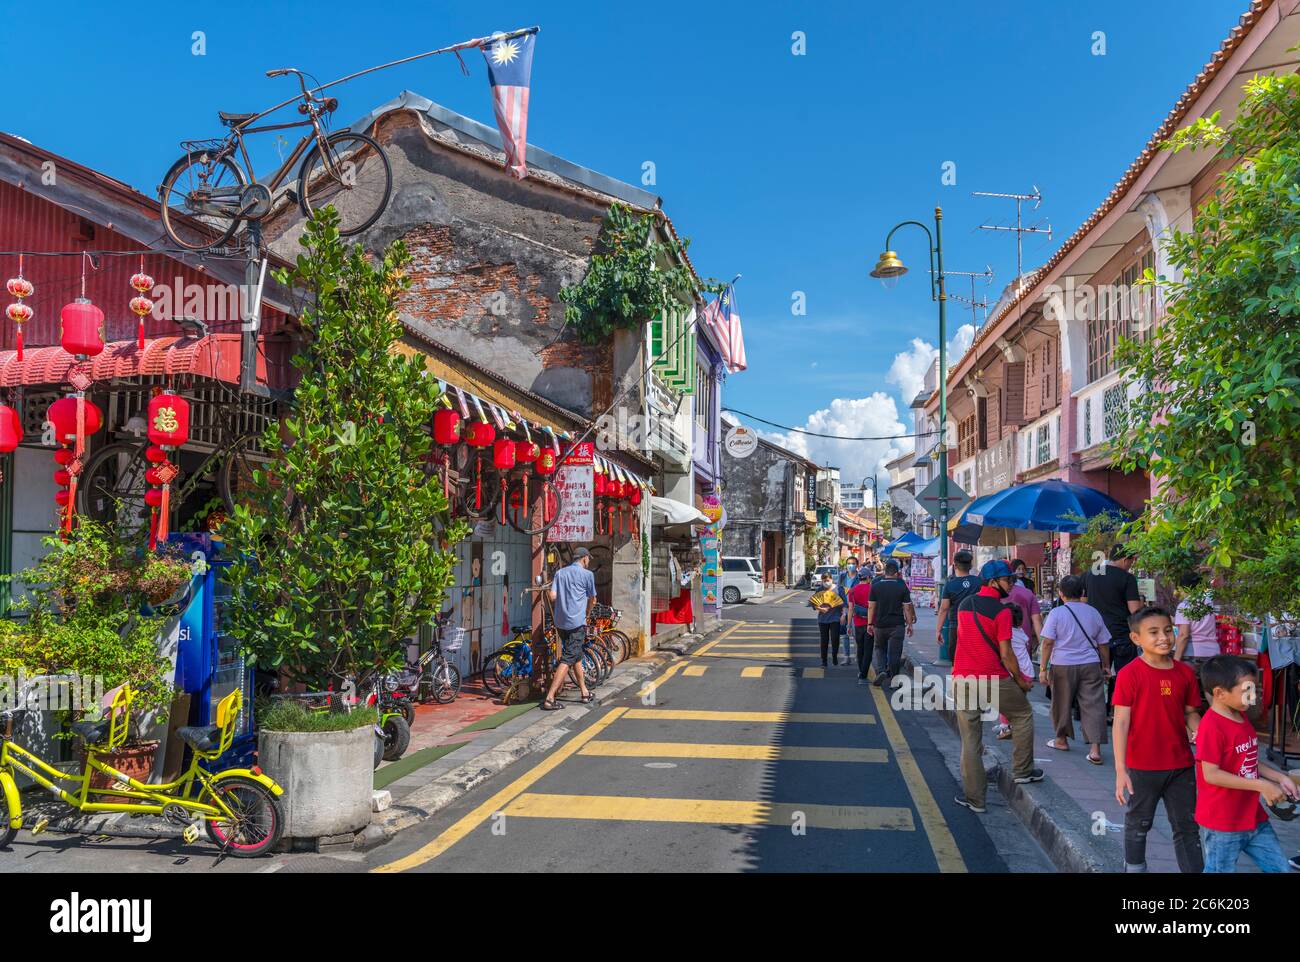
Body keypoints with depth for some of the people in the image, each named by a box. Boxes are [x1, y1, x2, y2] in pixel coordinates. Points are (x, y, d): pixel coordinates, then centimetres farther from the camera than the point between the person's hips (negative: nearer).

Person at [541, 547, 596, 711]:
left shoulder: (560, 573, 10)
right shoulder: (587, 574, -3)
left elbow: (552, 596, -1)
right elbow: (592, 600, 6)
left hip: (560, 622, 6)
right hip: (577, 622, -6)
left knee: (577, 656, 20)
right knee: (567, 660, -7)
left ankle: (584, 692, 29)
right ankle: (549, 698, -15)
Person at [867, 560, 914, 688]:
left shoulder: (876, 586, -1)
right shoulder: (902, 587, -4)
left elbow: (871, 607, 1)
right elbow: (907, 608, -2)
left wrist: (870, 624, 7)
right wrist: (910, 624, 6)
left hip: (880, 624, 1)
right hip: (897, 625, -1)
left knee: (878, 649, 16)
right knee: (894, 652, 5)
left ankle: (880, 671, -4)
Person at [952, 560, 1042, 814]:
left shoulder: (965, 605, 11)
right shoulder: (1001, 610, -11)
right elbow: (1005, 654, -11)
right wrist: (1021, 681, 2)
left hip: (962, 679, 5)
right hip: (994, 681, -5)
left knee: (970, 740, 8)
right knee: (1023, 715, 22)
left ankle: (975, 798, 12)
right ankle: (1022, 771, 26)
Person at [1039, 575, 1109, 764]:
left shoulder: (1056, 613, -5)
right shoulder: (1093, 613, 6)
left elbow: (1048, 642, -9)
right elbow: (1103, 644, 12)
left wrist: (1043, 668, -5)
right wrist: (1106, 666, 24)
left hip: (1063, 665, -2)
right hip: (1091, 665, 2)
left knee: (1062, 703, 14)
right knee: (1093, 704, 0)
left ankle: (1062, 740, 28)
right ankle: (1095, 748, -8)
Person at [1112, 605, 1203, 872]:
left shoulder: (1185, 673, 0)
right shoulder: (1129, 674, -14)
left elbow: (1190, 712, 12)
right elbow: (1121, 722, -13)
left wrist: (1198, 733, -11)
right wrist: (1120, 770, -16)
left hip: (1180, 765, 4)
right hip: (1142, 767, -4)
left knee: (1187, 826, 12)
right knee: (1138, 825, 14)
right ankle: (1134, 866, 31)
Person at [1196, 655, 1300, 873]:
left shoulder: (1242, 719, 7)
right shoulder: (1212, 726, -23)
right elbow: (1211, 774, -26)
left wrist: (1280, 778, 2)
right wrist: (1261, 785, -22)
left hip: (1253, 816, 9)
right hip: (1222, 824, -9)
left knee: (1279, 867, 16)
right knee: (1221, 869, 6)